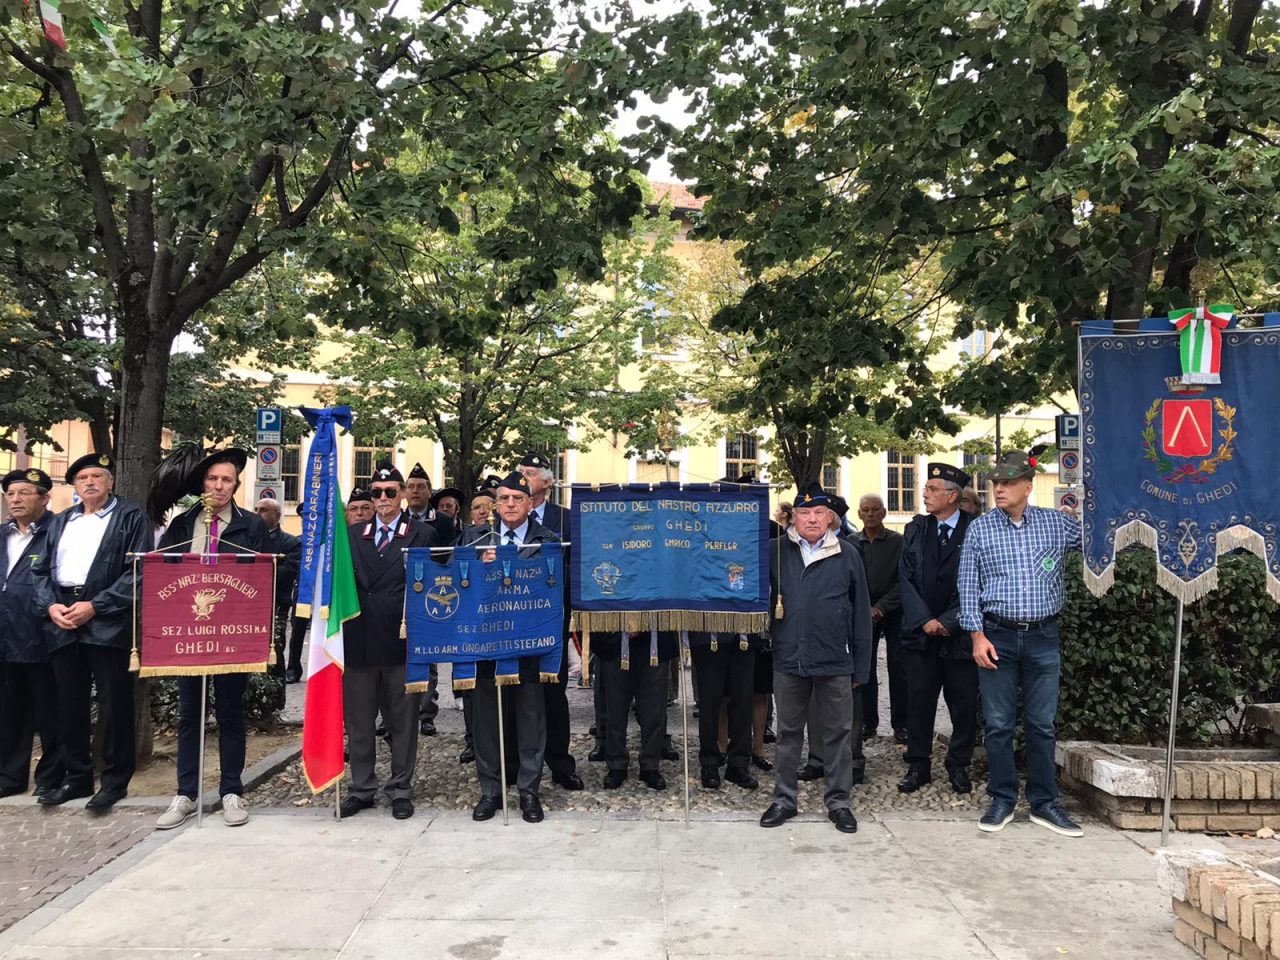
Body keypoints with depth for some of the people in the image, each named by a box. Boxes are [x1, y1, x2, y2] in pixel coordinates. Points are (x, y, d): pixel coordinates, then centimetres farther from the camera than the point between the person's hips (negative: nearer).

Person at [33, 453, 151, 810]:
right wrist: (50, 606, -3)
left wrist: (95, 606, -14)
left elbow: (138, 572, -8)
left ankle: (115, 780, 10)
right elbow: (41, 569, 15)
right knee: (69, 706, 11)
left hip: (108, 624, -5)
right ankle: (76, 776, 23)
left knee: (114, 707, -1)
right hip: (63, 625, 6)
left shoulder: (130, 517, 1)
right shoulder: (60, 522, 19)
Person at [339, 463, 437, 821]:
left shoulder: (423, 534, 2)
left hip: (402, 640, -3)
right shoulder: (352, 536, 11)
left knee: (402, 720, 7)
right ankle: (362, 789, 25)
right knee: (358, 721, 11)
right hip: (358, 640, 3)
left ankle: (400, 789, 20)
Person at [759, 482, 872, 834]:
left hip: (835, 662, 0)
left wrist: (861, 667, 2)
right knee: (788, 733, 12)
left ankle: (839, 802, 23)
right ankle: (784, 799, 25)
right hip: (788, 660, 1)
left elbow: (861, 614, 3)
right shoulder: (777, 551, 1)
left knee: (838, 734, 9)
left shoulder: (847, 554, 1)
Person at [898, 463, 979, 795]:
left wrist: (947, 621, -12)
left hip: (960, 634, -2)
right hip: (921, 633, 2)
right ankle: (918, 766, 18)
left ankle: (959, 766, 23)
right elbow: (907, 580, 4)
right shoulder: (915, 530, 7)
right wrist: (924, 621, -7)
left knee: (964, 705, 7)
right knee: (918, 703, 6)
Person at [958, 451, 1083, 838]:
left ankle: (1044, 803, 20)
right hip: (997, 636, -1)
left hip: (1043, 636, 1)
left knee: (1041, 724, 9)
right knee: (999, 724, 5)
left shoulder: (1057, 524, 4)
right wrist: (977, 635, -6)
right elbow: (968, 586, 0)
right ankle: (1003, 800, 18)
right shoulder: (980, 528, 1)